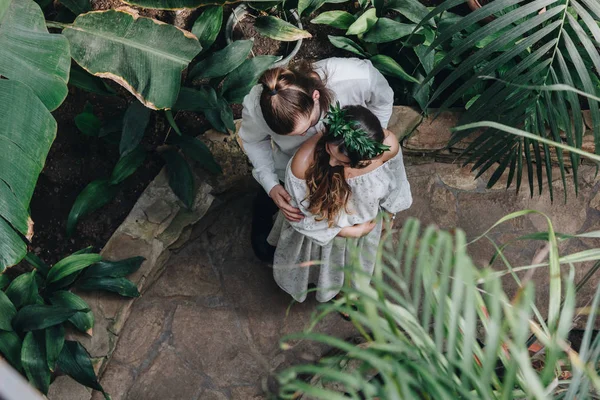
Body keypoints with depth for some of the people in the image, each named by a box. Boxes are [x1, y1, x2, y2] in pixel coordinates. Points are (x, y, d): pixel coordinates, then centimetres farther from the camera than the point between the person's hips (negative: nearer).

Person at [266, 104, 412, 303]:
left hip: (365, 223, 3)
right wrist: (351, 232, -17)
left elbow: (393, 184, -10)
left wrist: (388, 216, 8)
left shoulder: (388, 145, -36)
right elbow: (302, 217, -23)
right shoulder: (304, 163, -43)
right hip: (320, 229, -2)